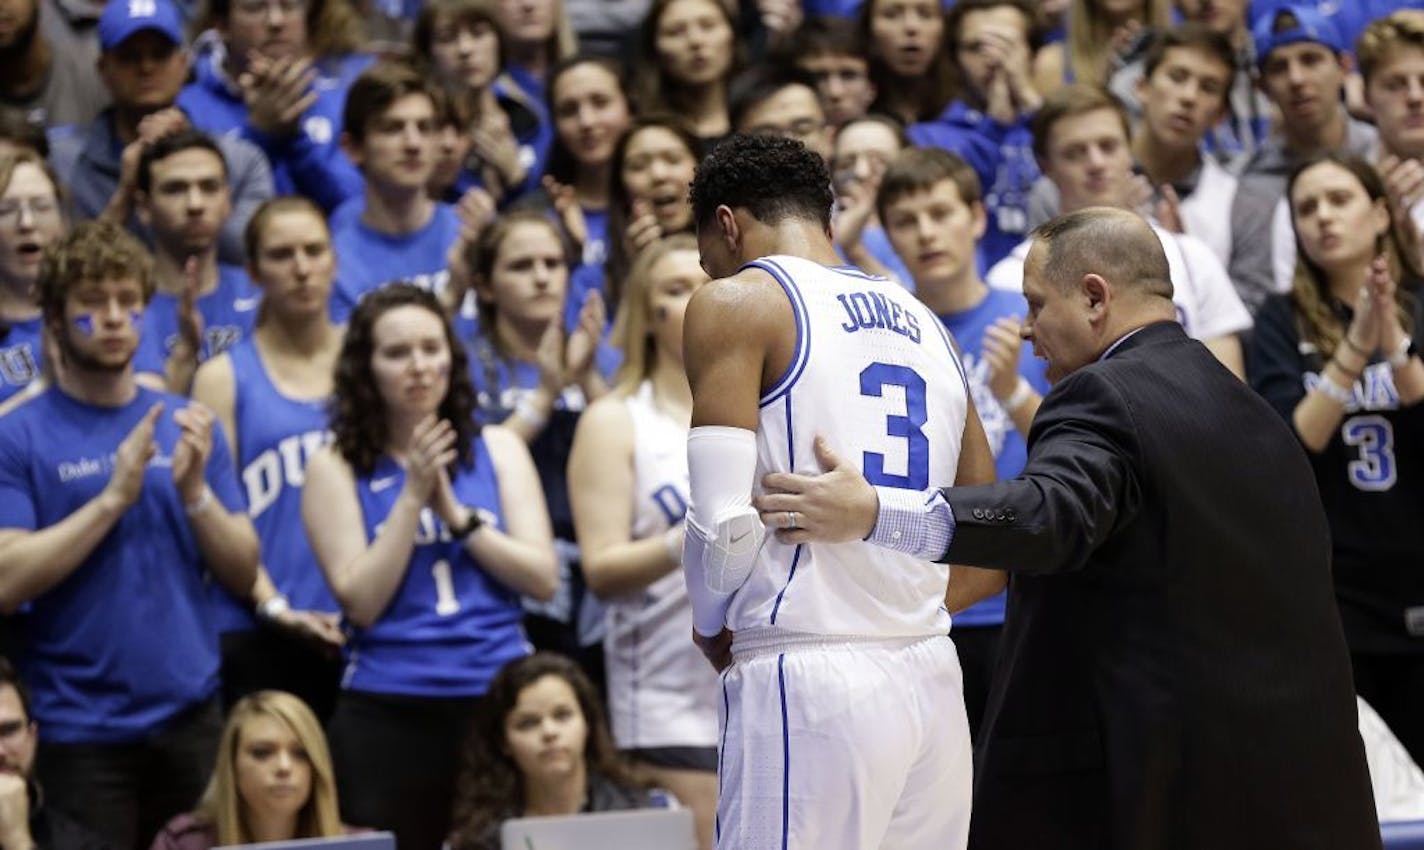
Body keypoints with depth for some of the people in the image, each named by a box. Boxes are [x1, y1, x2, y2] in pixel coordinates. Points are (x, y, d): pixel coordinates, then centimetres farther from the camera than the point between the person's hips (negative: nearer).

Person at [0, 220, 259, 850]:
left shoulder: (185, 426, 9)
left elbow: (242, 574, 7)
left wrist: (194, 491, -10)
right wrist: (114, 496, -17)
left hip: (191, 717, 4)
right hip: (80, 730, -3)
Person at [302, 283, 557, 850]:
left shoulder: (497, 450, 10)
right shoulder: (337, 468, 3)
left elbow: (542, 578, 1)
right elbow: (361, 601, -6)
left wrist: (453, 512, -8)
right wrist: (412, 496, -11)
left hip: (500, 702, 2)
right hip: (388, 714, -2)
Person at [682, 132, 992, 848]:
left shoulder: (736, 302, -1)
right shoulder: (923, 322, 19)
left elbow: (724, 518, -12)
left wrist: (711, 626, 5)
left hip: (808, 682, -7)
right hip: (934, 678, 7)